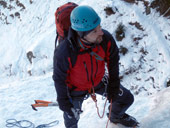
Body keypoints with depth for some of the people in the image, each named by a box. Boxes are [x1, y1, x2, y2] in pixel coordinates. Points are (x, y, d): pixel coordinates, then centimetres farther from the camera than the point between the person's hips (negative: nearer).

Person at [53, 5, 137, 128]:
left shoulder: (106, 38, -30)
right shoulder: (64, 52, -40)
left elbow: (113, 61, -9)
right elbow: (59, 79, -22)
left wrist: (114, 86, 0)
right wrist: (63, 102, -11)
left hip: (99, 81, 4)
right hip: (76, 88, -3)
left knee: (127, 99, 14)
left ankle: (116, 117, 50)